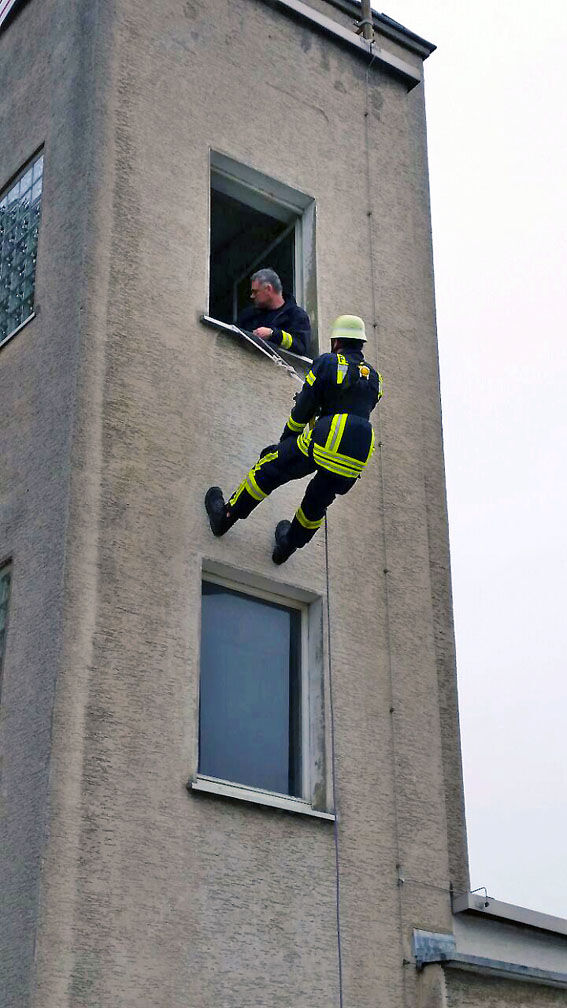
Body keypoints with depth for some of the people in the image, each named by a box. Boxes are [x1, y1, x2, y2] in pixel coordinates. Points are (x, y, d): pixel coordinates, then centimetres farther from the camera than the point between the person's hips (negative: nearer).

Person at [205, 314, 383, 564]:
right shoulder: (375, 378, 18)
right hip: (356, 458, 5)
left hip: (323, 445, -5)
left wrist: (285, 439, 17)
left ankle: (224, 516, 25)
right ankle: (287, 546, 47)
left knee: (269, 469, 16)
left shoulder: (327, 363, 2)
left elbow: (303, 408, 3)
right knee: (317, 502, 28)